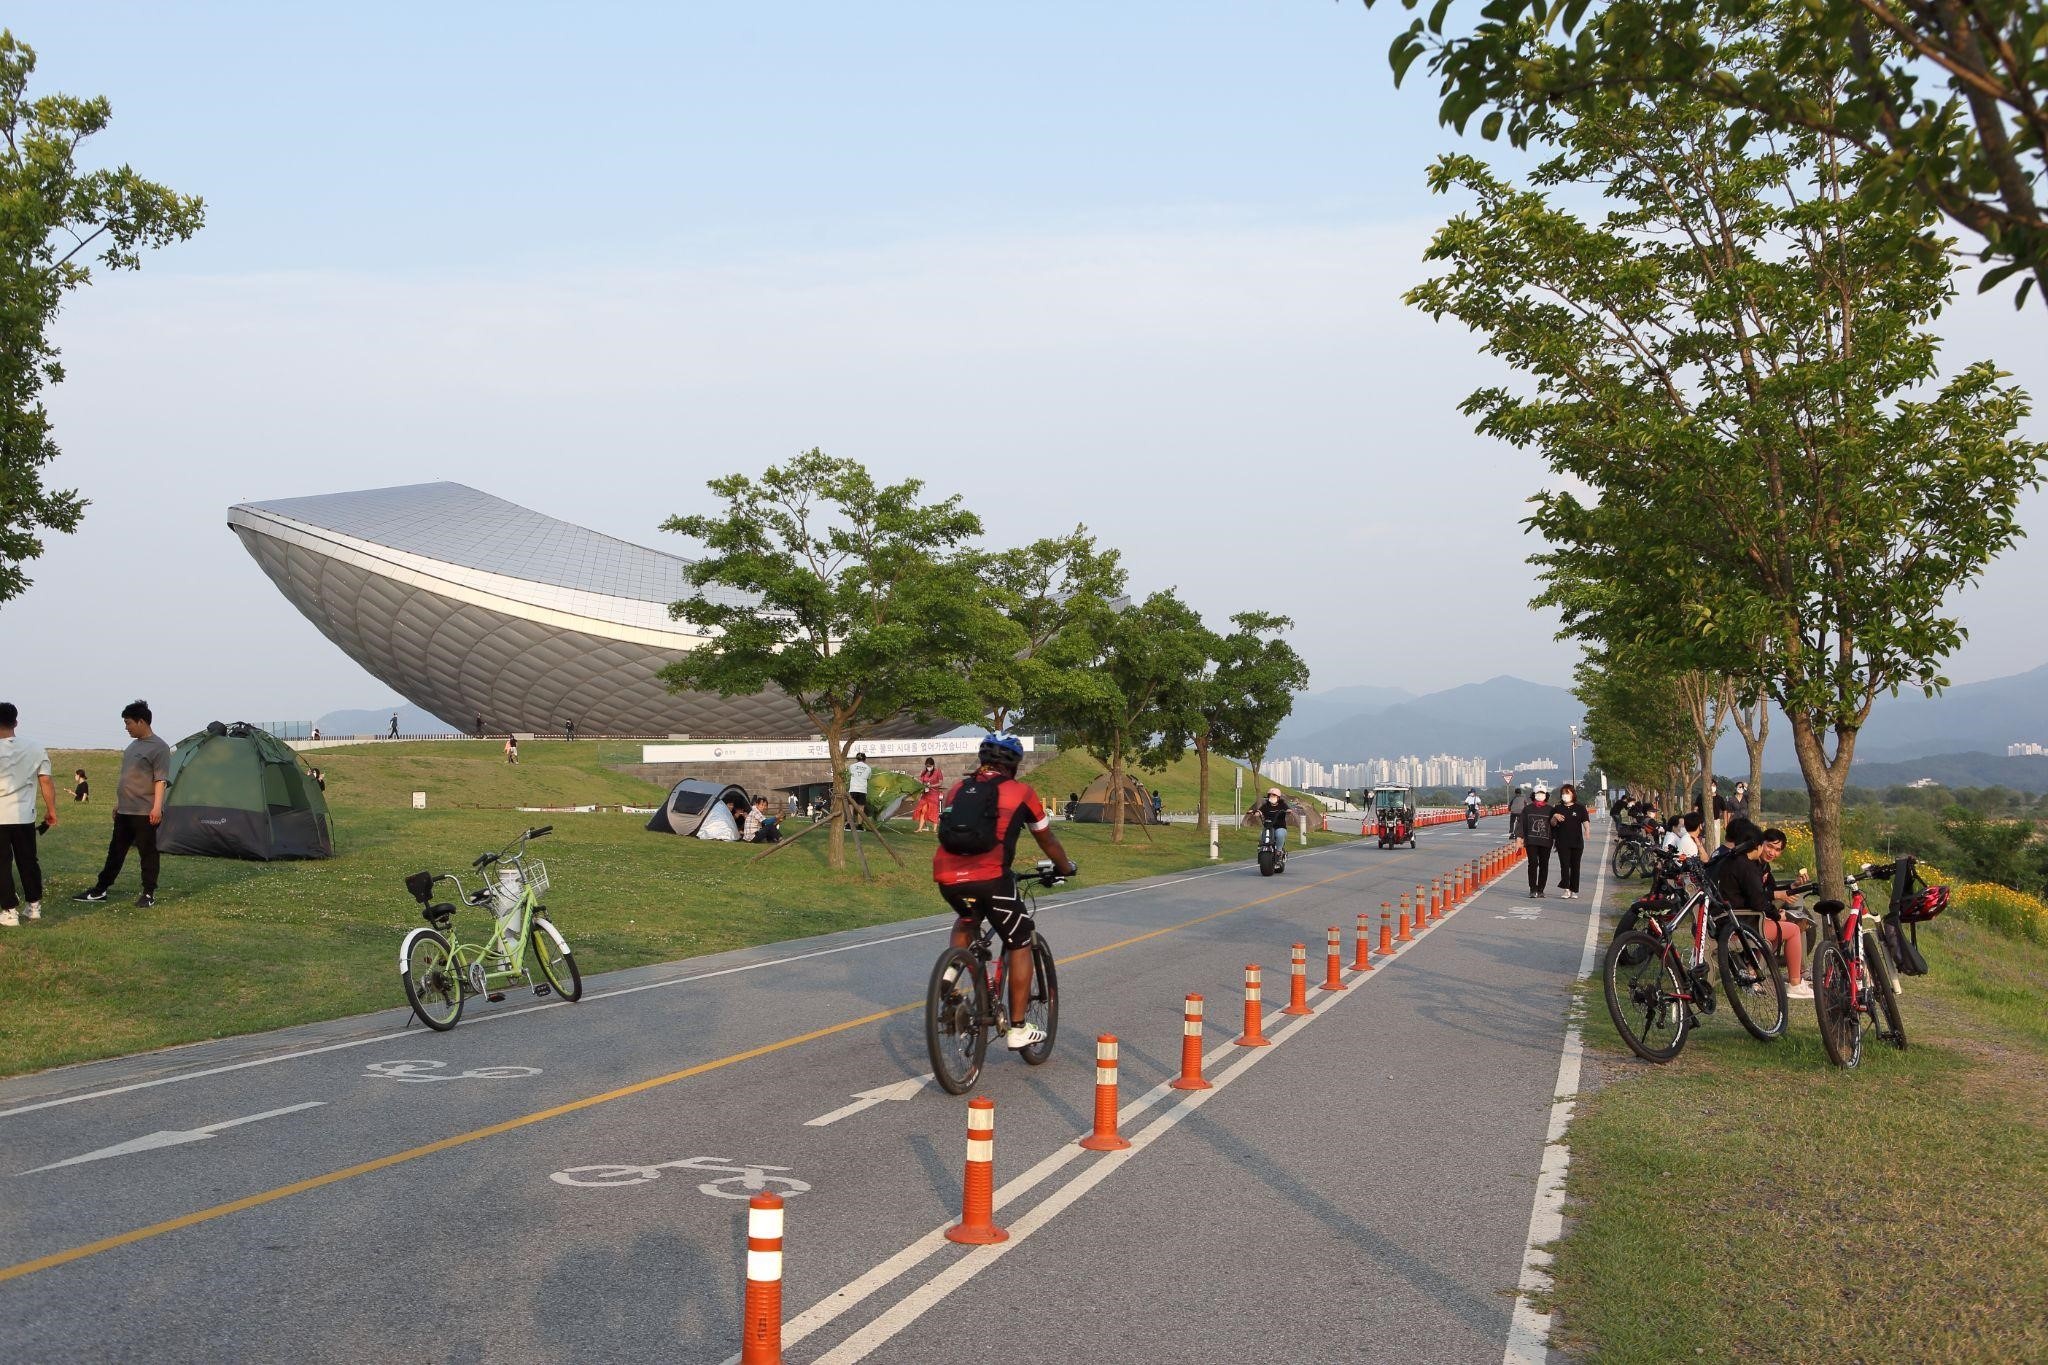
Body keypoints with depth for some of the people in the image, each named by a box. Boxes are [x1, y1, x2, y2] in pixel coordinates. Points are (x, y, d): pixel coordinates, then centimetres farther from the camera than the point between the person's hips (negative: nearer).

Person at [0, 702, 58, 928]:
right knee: (28, 861, 16)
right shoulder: (36, 749, 0)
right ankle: (34, 906, 24)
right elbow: (46, 782, 0)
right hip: (25, 816, 4)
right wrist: (51, 810, 8)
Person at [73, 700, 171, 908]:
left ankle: (149, 894, 6)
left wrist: (157, 807, -24)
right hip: (125, 812, 9)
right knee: (115, 851, 14)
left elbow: (160, 780, -17)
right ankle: (99, 890, 21)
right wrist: (118, 803, 24)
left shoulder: (159, 748, -12)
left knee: (147, 853, -1)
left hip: (145, 813, -9)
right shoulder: (133, 746, 16)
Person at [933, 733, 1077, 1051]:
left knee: (967, 920, 37)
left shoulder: (957, 789, 23)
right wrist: (1065, 867, 44)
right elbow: (1047, 840, 25)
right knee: (1020, 944, 15)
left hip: (947, 877, 4)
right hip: (990, 877, -4)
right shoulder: (1020, 792, 13)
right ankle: (1018, 1029, 14)